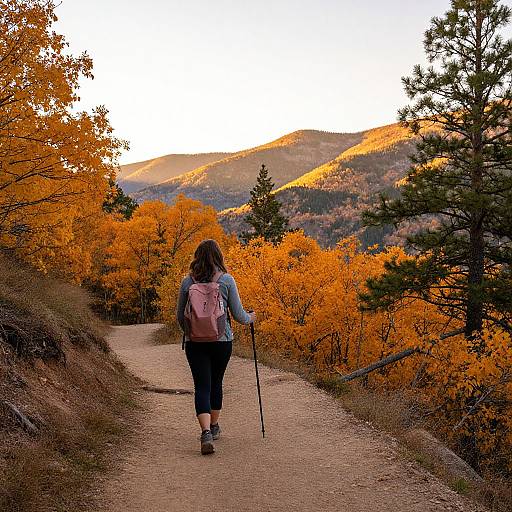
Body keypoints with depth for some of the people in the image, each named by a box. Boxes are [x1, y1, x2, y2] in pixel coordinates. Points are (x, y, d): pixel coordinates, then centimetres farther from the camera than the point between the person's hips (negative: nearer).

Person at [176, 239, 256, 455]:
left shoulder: (187, 282, -1)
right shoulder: (227, 280, -5)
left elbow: (180, 316, 7)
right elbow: (237, 314, -2)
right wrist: (250, 318, 20)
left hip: (195, 343, 0)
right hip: (222, 340, 0)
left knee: (202, 386, 1)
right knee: (216, 383, 18)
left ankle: (206, 432, -17)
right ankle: (214, 427, 33)